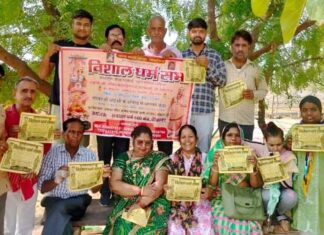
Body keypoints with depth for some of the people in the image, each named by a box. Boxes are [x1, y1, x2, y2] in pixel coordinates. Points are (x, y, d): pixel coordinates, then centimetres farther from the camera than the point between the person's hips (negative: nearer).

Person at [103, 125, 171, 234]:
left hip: (153, 204, -1)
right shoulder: (123, 158, 7)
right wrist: (142, 190, -14)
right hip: (125, 205, 1)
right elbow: (114, 185, -4)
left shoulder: (159, 157, 3)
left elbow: (159, 186, -8)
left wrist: (140, 205, -19)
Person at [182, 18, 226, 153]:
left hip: (206, 111, -1)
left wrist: (208, 66, -11)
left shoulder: (214, 56, 7)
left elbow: (222, 81, 1)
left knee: (204, 150, 4)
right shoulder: (182, 55, 10)